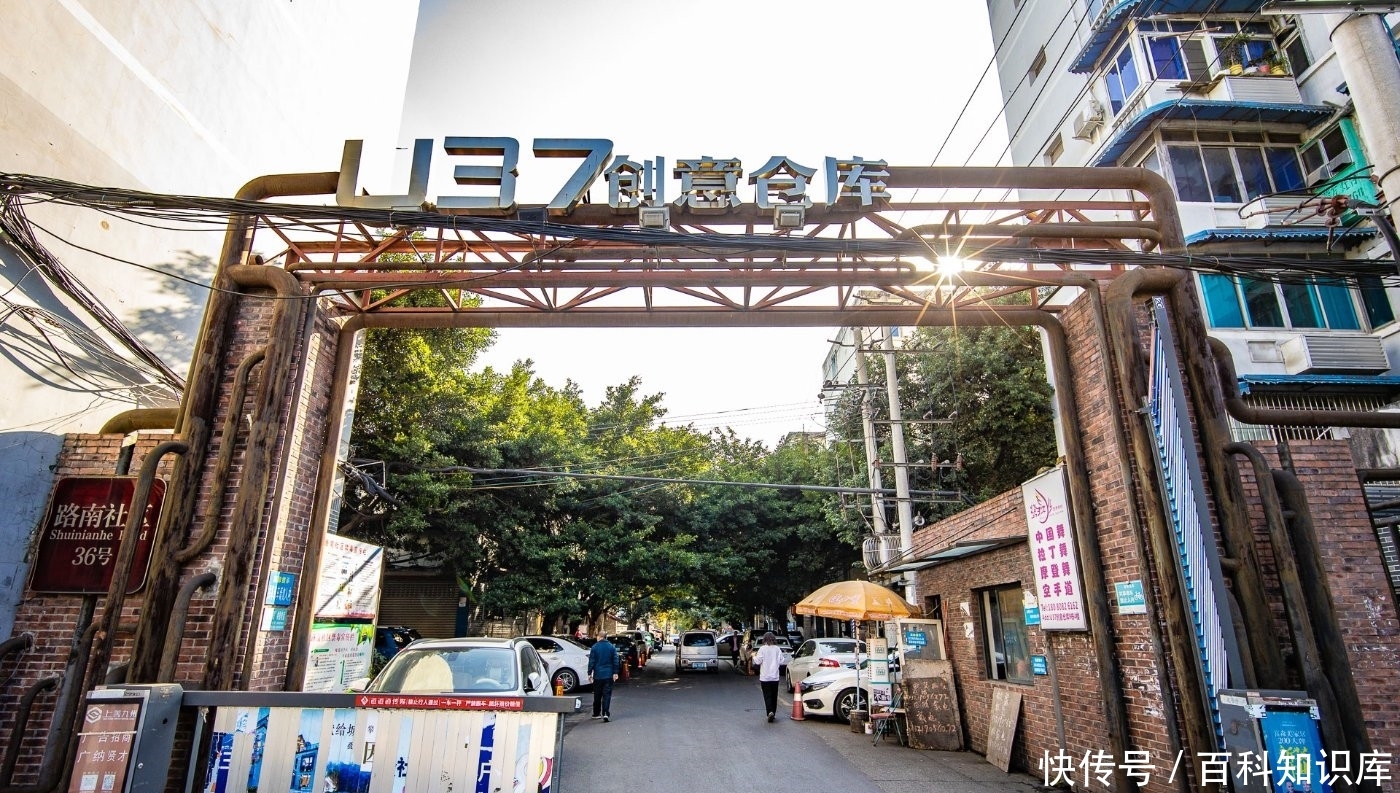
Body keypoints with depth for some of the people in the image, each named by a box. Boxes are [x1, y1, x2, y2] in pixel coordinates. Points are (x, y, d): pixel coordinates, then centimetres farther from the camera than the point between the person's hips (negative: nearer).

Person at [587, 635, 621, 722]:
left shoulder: (594, 647, -4)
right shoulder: (612, 647, 1)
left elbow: (591, 661, -4)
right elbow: (615, 661, 0)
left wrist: (590, 673, 2)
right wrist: (615, 673, 3)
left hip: (598, 675, 0)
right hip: (608, 675, 0)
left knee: (597, 695, 12)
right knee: (607, 694, -1)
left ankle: (596, 713, 22)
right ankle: (605, 713, -14)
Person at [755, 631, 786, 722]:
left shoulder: (762, 649, -11)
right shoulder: (777, 649, -2)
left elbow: (758, 661, -11)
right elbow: (781, 661, 0)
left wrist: (754, 657, 9)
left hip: (765, 677, -3)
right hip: (775, 677, 3)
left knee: (767, 696, -1)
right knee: (774, 696, 14)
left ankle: (770, 712, -19)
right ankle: (773, 713, 20)